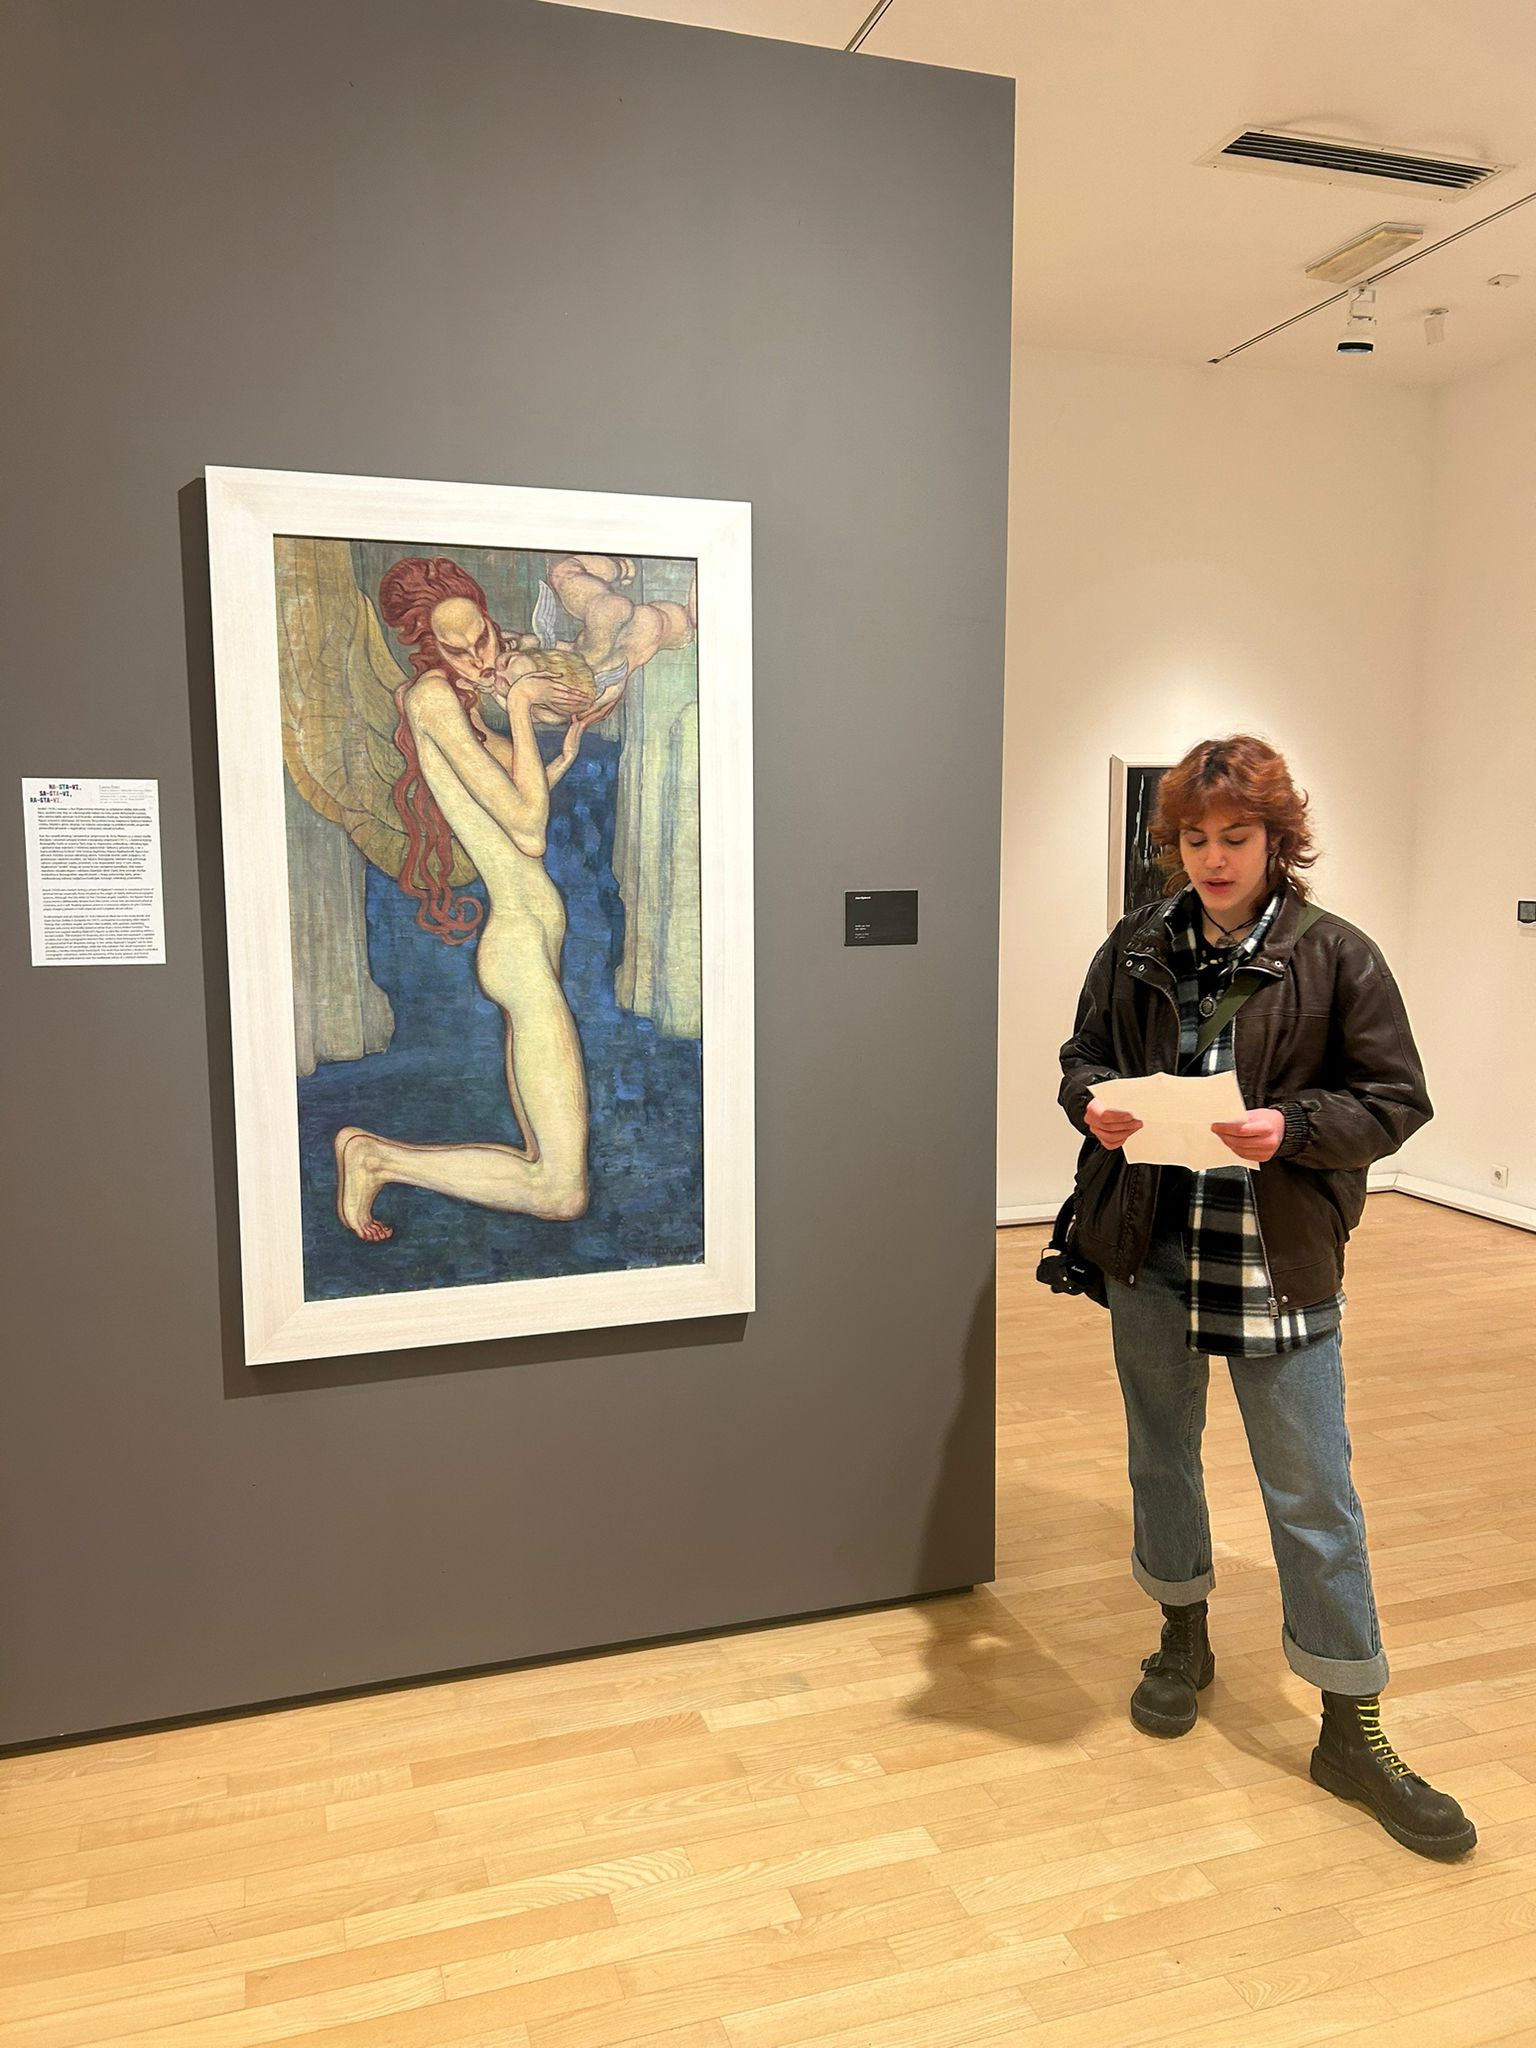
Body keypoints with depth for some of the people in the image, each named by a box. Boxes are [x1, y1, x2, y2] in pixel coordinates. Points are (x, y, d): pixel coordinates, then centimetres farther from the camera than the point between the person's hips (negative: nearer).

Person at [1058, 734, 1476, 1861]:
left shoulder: (1336, 955, -8)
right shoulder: (1136, 946, 1)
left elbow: (1397, 1100, -6)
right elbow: (1082, 1054, 12)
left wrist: (1292, 1127, -22)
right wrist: (1095, 1103, -10)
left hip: (1281, 1264, -3)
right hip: (1151, 1250, 3)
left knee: (1314, 1496, 4)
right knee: (1162, 1455, 19)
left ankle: (1353, 1730, 22)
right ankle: (1185, 1641, 43)